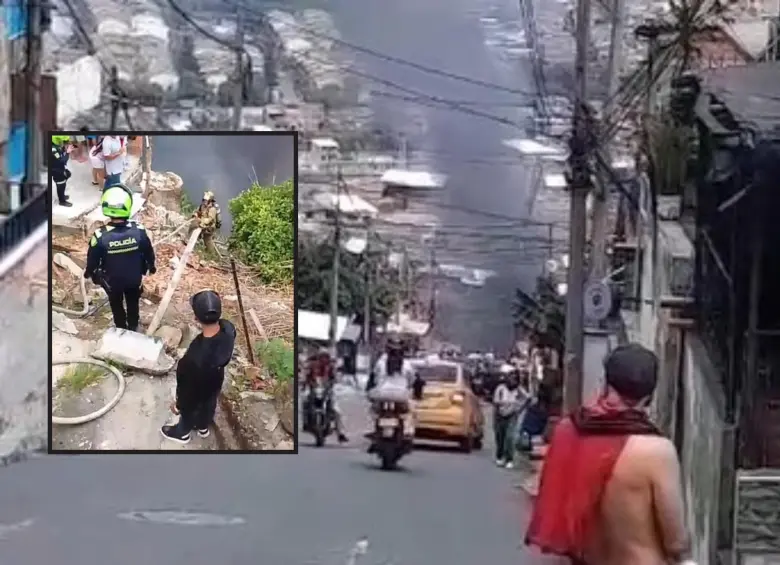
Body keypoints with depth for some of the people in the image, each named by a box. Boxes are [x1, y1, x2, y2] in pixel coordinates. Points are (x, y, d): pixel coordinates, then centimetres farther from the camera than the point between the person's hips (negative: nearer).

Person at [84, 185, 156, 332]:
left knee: (116, 304, 27)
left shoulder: (101, 236, -33)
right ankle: (133, 327, 50)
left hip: (112, 280, -1)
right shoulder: (139, 230, -29)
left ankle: (121, 329, 48)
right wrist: (151, 266, 12)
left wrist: (89, 272, 8)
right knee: (133, 302, 29)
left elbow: (93, 259, -15)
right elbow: (148, 251, -10)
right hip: (134, 277, 1)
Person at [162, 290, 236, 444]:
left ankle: (182, 433, 59)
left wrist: (179, 404, -8)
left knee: (188, 410, 29)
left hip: (196, 392, -5)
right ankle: (203, 427, 64)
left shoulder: (196, 357, -48)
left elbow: (188, 386, -28)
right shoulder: (228, 328, -32)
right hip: (215, 381, 5)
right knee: (208, 405, 35)